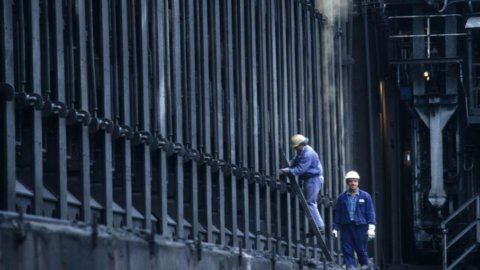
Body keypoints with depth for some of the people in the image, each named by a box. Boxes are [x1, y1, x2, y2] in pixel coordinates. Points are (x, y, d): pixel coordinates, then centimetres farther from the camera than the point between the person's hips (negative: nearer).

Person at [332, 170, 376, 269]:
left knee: (361, 250, 0)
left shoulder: (365, 196, 5)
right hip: (346, 227, 2)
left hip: (360, 227, -2)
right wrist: (335, 228, 7)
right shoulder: (342, 197, 10)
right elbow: (337, 213, 13)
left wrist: (371, 228, -7)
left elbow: (370, 213, 2)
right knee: (347, 251, -3)